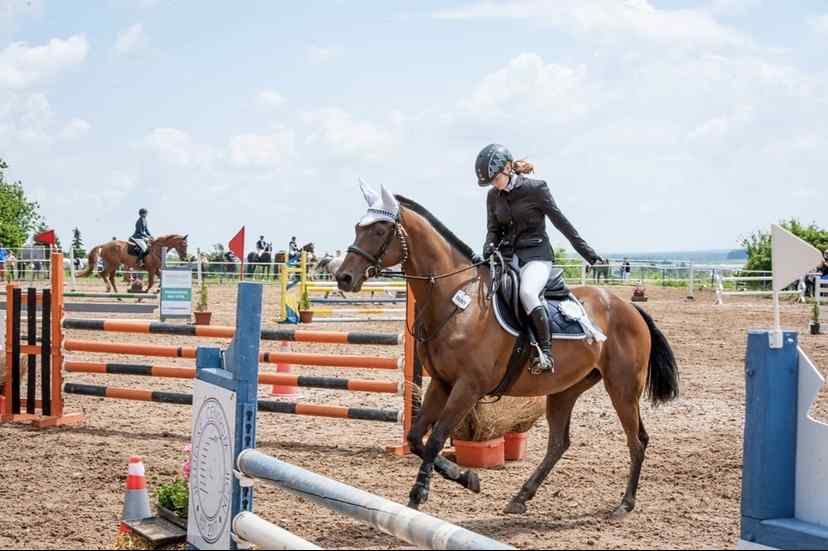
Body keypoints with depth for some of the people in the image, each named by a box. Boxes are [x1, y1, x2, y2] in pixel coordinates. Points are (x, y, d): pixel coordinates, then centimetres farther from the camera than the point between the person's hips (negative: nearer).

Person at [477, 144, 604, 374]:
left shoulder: (536, 188, -7)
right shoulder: (493, 196, 9)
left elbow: (561, 222, -3)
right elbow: (493, 229, 14)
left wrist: (588, 254, 0)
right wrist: (489, 248, -11)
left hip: (536, 255, -6)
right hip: (507, 256, 6)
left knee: (527, 292, -34)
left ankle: (546, 354, -31)